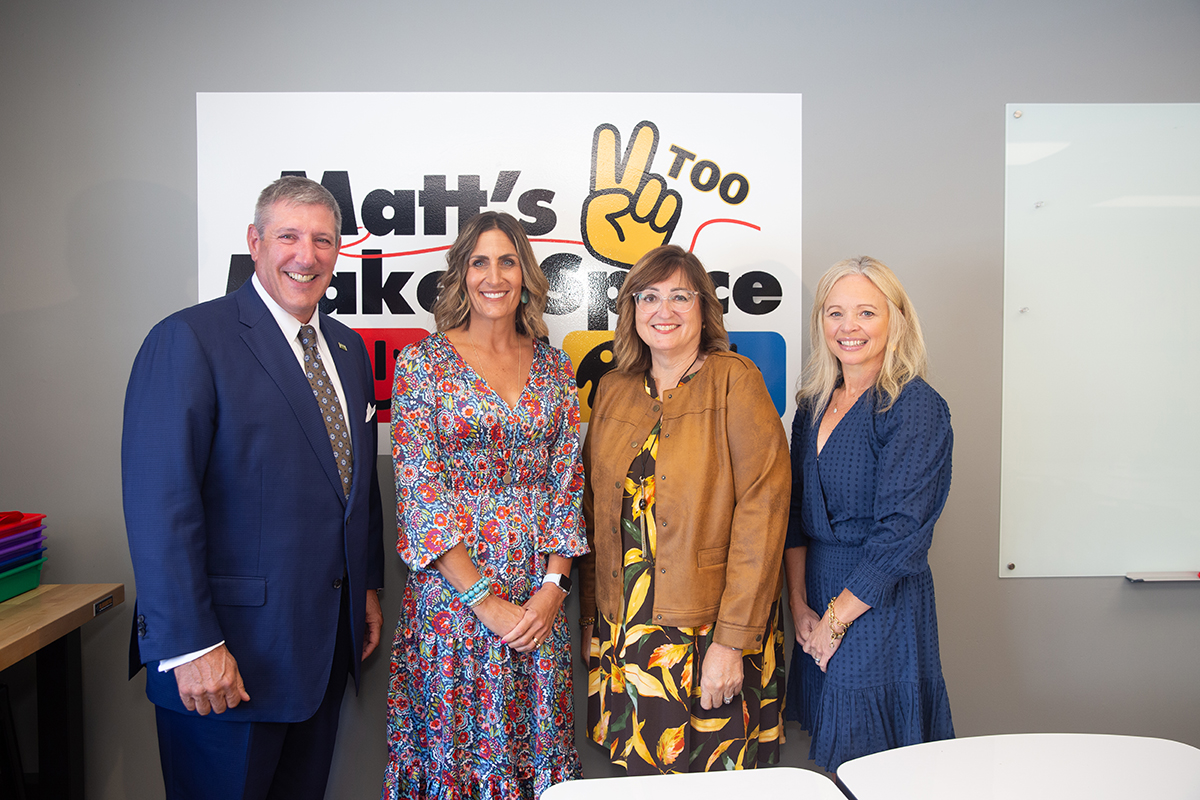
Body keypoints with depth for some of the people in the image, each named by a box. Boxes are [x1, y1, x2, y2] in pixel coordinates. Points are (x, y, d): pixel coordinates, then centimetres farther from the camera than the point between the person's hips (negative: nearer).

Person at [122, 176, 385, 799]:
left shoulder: (349, 349, 11)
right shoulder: (190, 339, -12)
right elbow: (159, 503, -18)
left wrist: (368, 586, 16)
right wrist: (191, 647, -20)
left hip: (329, 644, 7)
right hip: (233, 649, -7)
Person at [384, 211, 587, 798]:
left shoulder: (555, 368, 6)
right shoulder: (422, 364, -4)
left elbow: (568, 484, 5)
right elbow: (418, 491, -9)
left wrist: (553, 586, -6)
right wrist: (483, 599, -13)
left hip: (541, 597, 3)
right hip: (450, 590, -2)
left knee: (536, 747, 12)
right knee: (452, 749, 8)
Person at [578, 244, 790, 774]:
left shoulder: (734, 380, -8)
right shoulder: (613, 391, 8)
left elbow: (761, 512, -14)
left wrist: (731, 640, -17)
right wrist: (591, 619, 11)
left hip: (707, 631, -4)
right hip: (623, 630, 4)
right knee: (639, 773, 13)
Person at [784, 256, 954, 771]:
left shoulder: (916, 407, -13)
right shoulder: (814, 403, 7)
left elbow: (900, 532, -18)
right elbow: (797, 511, 8)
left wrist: (835, 619, -14)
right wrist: (799, 605, 0)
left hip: (882, 608, -6)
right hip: (819, 600, 6)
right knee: (832, 765, 16)